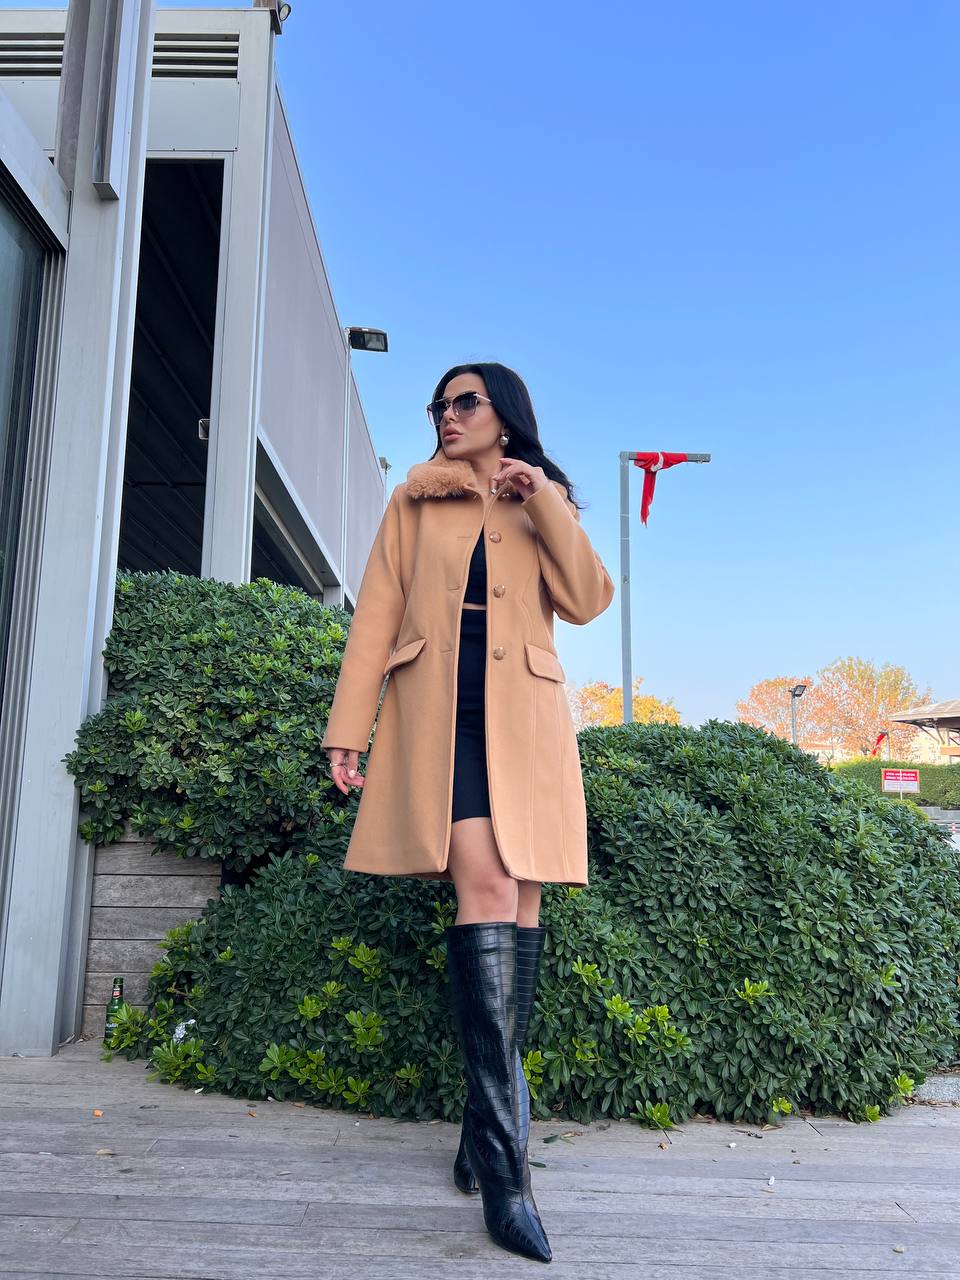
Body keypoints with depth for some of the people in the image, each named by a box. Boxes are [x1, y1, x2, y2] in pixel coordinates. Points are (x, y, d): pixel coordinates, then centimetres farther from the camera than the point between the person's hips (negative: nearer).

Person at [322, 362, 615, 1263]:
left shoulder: (543, 504, 18)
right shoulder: (416, 501, 16)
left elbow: (586, 601, 2)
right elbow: (377, 614, 8)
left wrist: (543, 502, -3)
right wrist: (347, 727, 0)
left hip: (523, 720, 2)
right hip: (439, 710, -2)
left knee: (520, 899, -1)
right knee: (485, 888, -18)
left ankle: (489, 1123, 16)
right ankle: (504, 1162, -16)